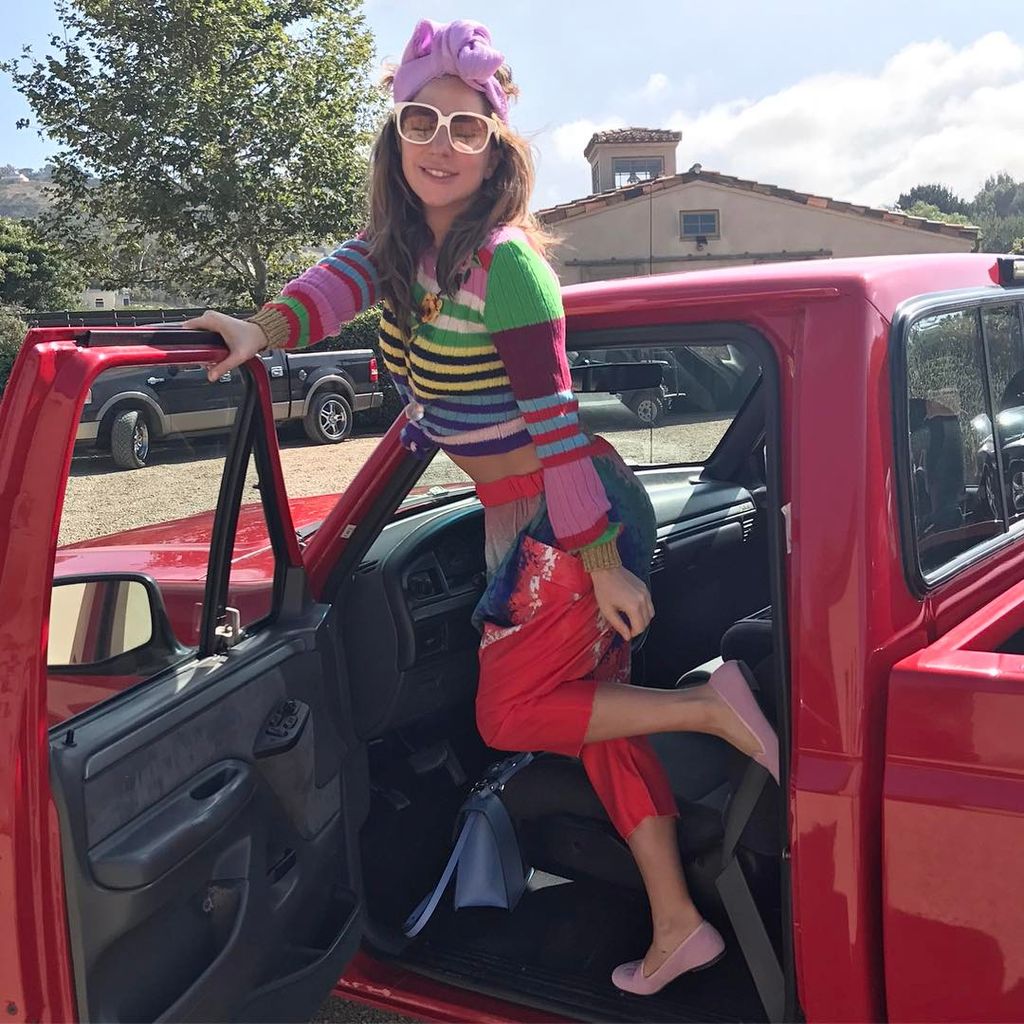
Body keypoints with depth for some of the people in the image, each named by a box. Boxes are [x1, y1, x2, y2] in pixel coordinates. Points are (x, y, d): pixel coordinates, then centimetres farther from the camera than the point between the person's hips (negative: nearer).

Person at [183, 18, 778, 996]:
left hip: (574, 519, -8)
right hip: (516, 517, 8)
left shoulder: (505, 263, -21)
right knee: (591, 712, 12)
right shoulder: (409, 240, 3)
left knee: (509, 716, 0)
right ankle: (677, 927, 25)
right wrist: (264, 328, -34)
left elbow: (554, 422, -23)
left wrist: (603, 566, -20)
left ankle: (712, 706, 5)